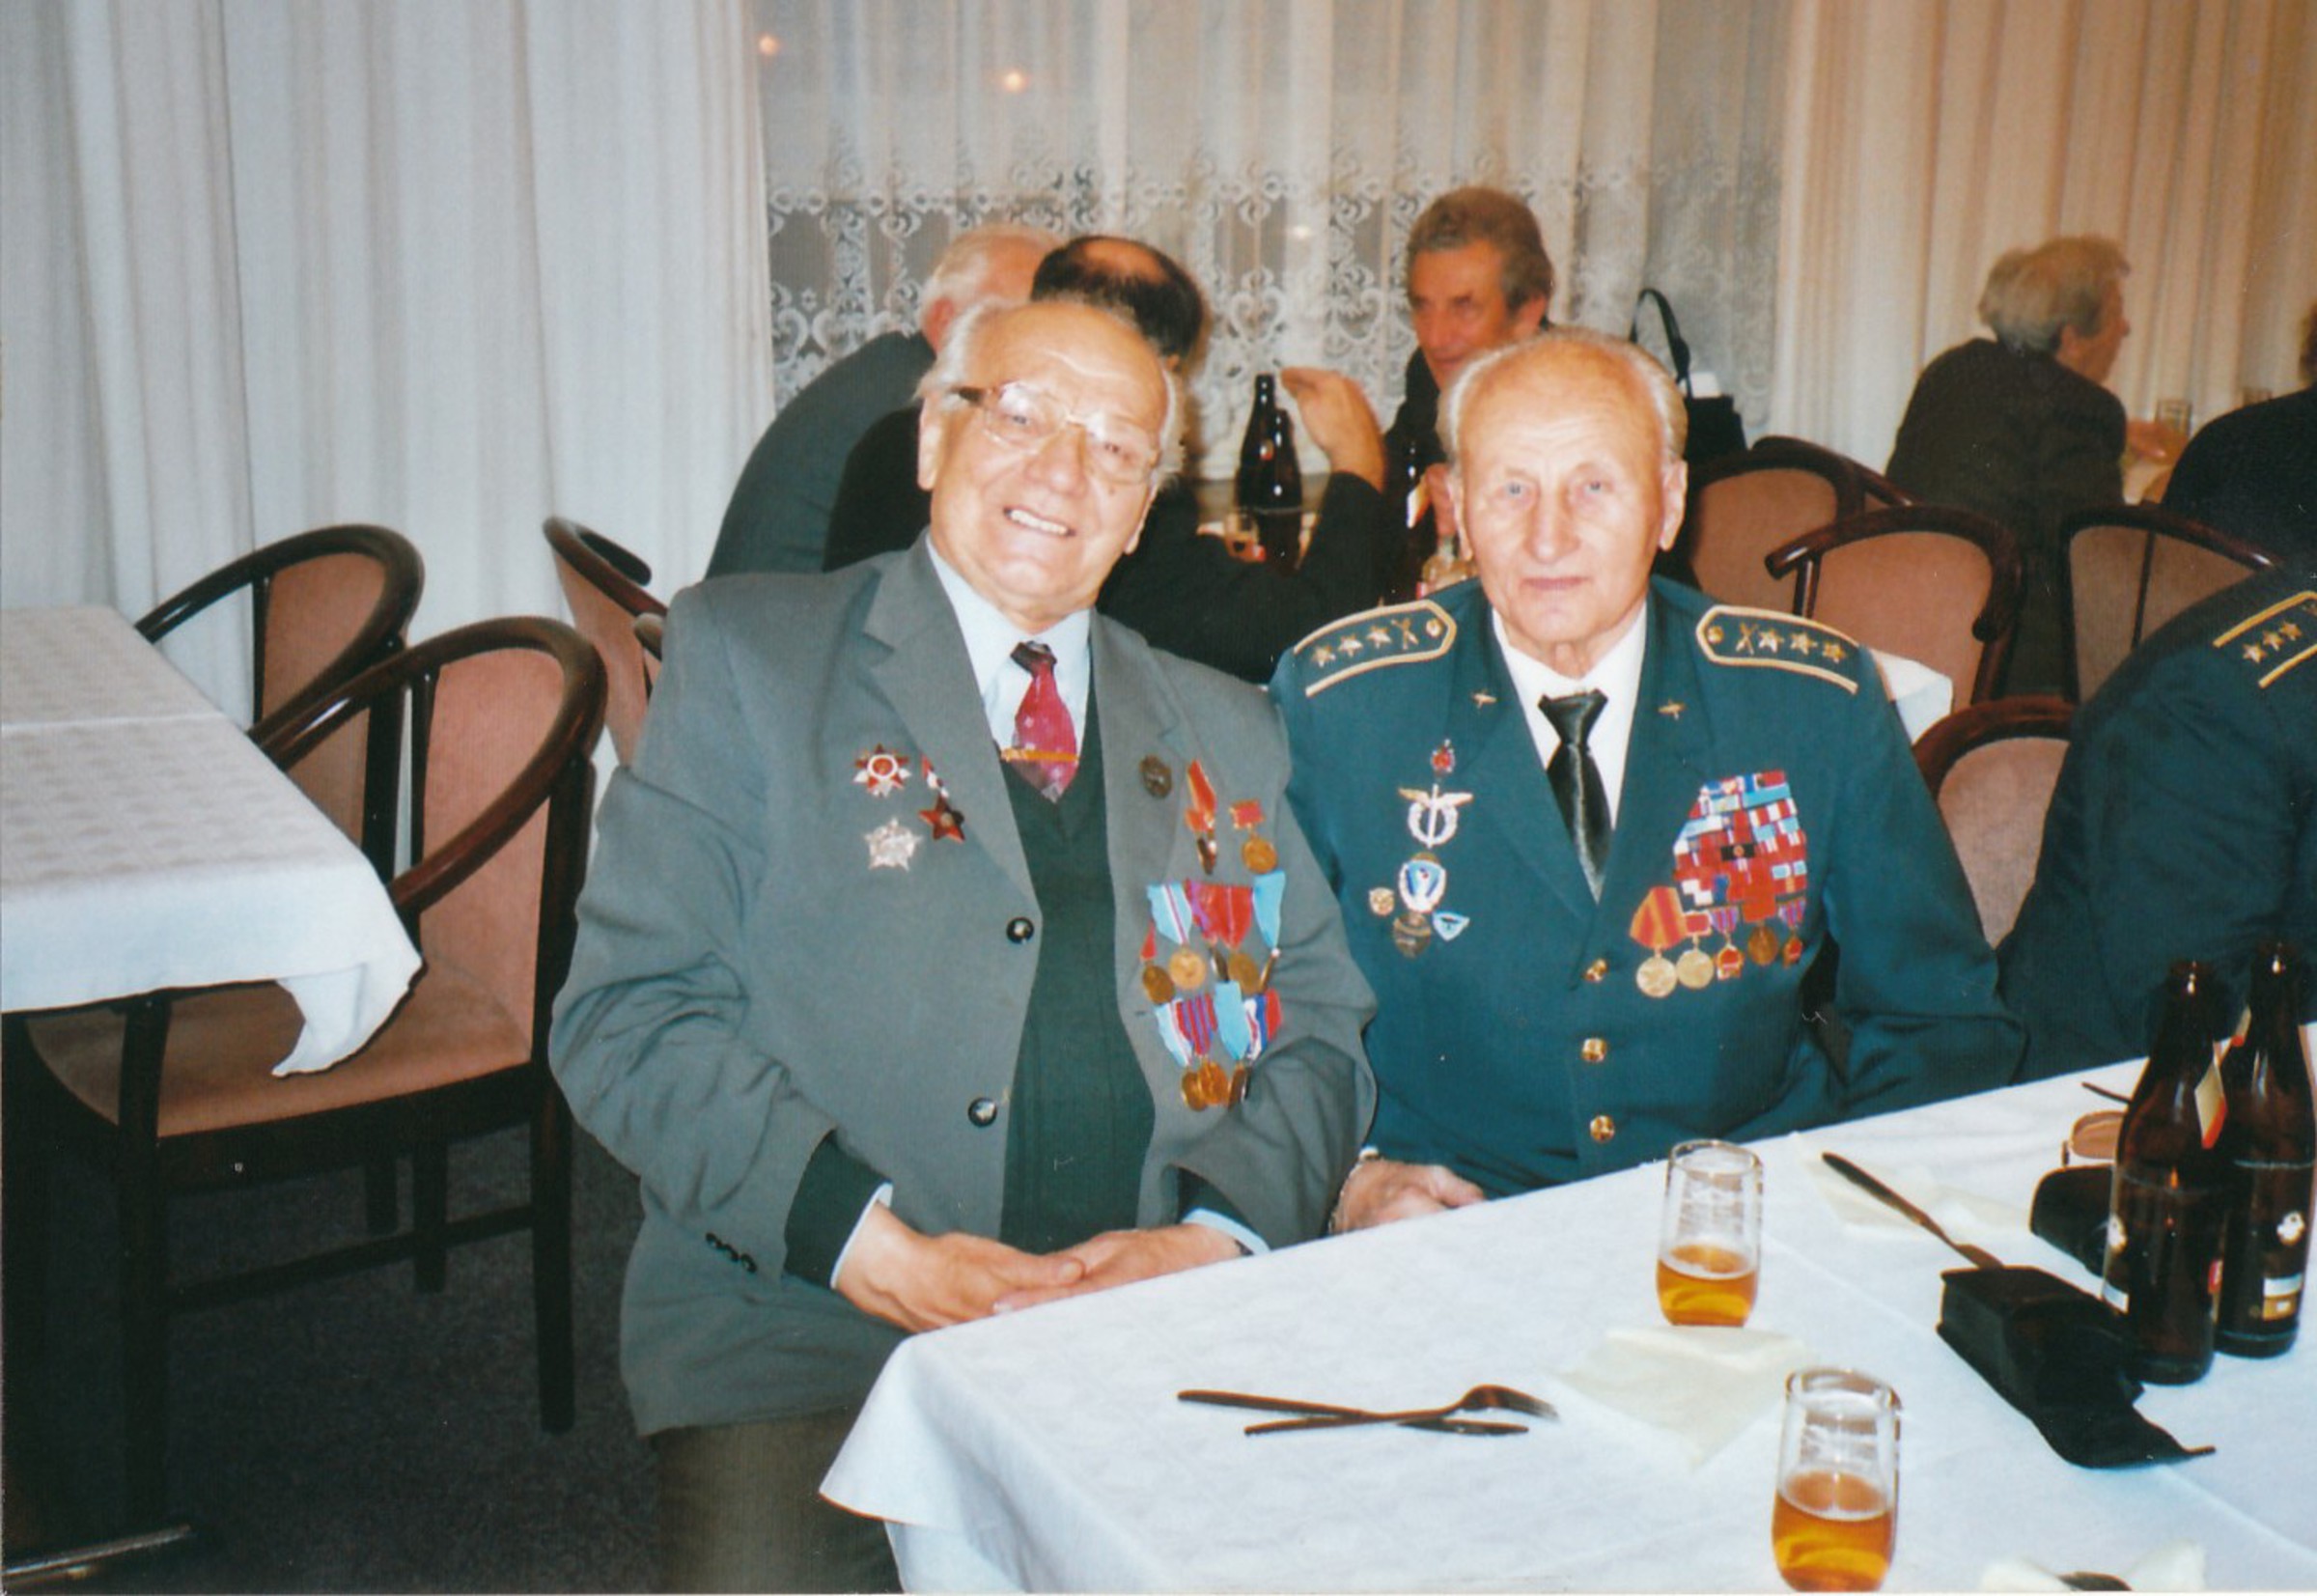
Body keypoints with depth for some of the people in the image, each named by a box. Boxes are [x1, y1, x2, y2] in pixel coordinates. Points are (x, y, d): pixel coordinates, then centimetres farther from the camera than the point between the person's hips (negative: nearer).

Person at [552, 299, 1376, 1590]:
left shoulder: (1226, 733, 19)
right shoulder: (746, 659, 7)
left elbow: (1324, 1032, 14)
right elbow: (629, 1013, -1)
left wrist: (1216, 1238, -7)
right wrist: (874, 1246, -13)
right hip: (810, 1330, -3)